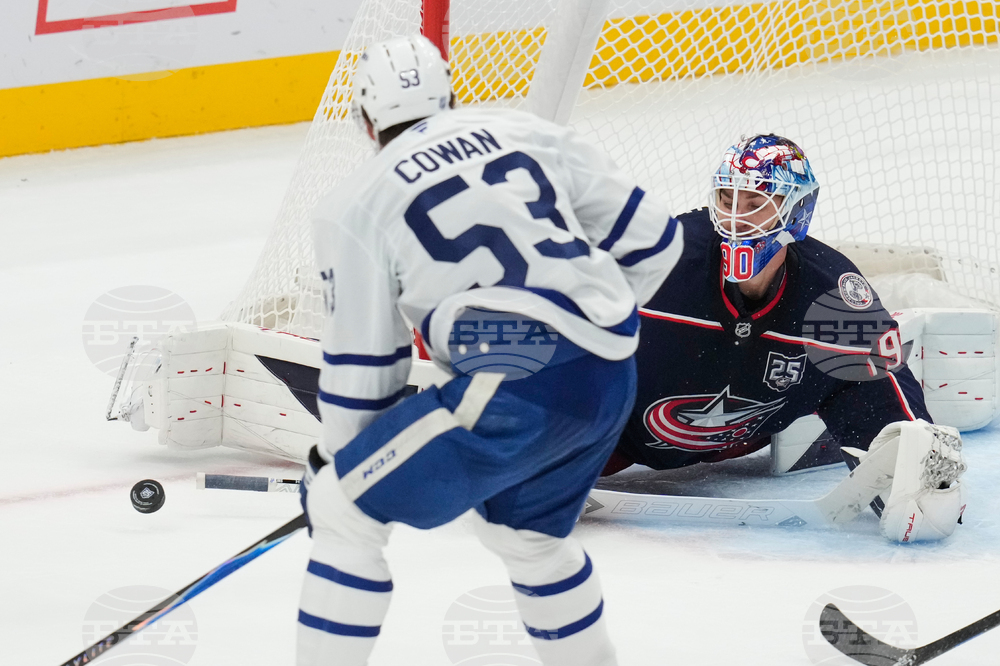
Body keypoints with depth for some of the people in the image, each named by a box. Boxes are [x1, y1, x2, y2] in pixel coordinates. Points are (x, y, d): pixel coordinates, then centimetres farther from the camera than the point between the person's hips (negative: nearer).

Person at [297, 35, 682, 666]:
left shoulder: (356, 205, 5)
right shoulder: (531, 135, 17)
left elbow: (361, 361, 7)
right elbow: (653, 237, 18)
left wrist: (332, 461, 22)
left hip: (516, 386, -6)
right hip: (612, 380, 6)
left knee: (344, 508, 7)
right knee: (525, 530, 31)